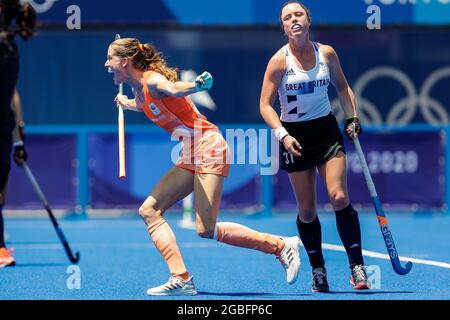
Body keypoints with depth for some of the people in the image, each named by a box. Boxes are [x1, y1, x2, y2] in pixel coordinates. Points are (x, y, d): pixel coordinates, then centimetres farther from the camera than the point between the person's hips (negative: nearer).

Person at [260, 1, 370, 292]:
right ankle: (318, 271, 17)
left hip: (327, 129, 1)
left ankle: (357, 267, -9)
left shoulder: (327, 53, 0)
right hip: (295, 135, -1)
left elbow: (342, 87, 17)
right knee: (307, 210, 1)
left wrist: (353, 118, 6)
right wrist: (283, 135, -22)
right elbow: (266, 105, -9)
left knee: (339, 197, -13)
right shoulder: (279, 61, -9)